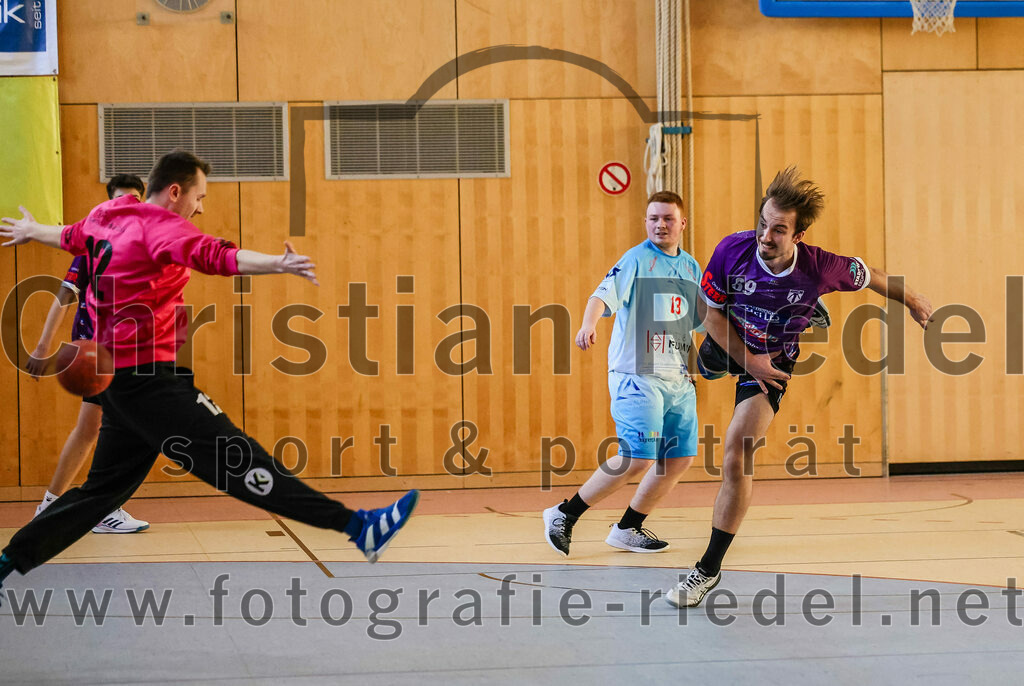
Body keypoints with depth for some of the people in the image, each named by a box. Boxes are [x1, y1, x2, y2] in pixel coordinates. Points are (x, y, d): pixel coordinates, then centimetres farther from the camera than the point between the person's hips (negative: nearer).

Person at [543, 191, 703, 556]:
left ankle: (628, 529, 20)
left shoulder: (691, 267, 14)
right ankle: (564, 515, -2)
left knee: (680, 458, 6)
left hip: (678, 379, 7)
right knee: (638, 458, -16)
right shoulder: (636, 259, -7)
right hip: (636, 375, -7)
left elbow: (705, 319, 26)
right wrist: (589, 323, -42)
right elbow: (604, 295, -23)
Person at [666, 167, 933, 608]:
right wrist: (749, 359, -21)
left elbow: (868, 277, -8)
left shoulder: (819, 269, -30)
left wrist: (912, 300, 9)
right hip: (729, 342, 3)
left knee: (737, 454, -17)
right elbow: (713, 312, -13)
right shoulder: (733, 250, -28)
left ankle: (710, 568, -12)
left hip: (774, 360, -3)